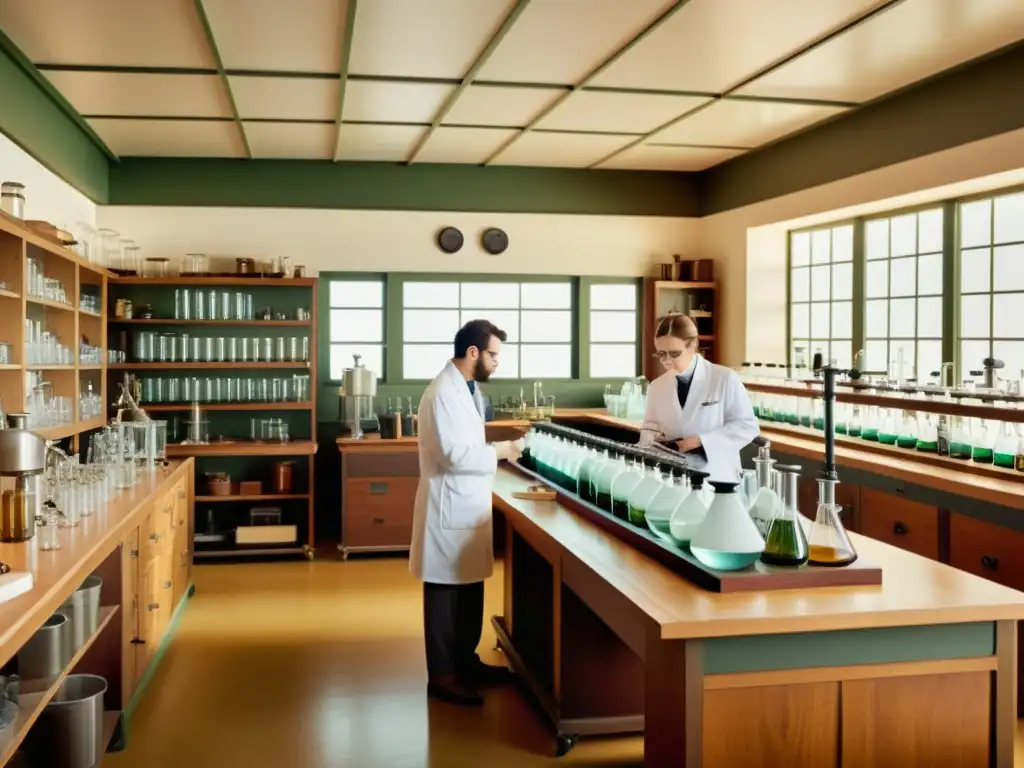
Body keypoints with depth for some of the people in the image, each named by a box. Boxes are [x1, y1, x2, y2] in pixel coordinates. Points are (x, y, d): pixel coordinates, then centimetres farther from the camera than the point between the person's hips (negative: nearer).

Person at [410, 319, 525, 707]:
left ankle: (466, 660, 30)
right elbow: (454, 455, -25)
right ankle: (441, 675, 11)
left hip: (469, 503, 10)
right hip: (450, 506, -10)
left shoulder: (468, 388, 12)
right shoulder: (444, 393, -19)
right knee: (444, 591, 1)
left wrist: (499, 450, 3)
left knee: (471, 588, 17)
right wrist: (501, 451, -15)